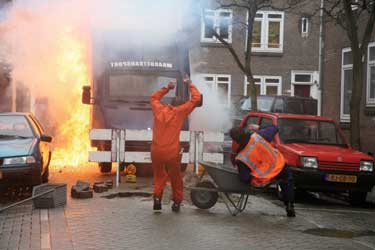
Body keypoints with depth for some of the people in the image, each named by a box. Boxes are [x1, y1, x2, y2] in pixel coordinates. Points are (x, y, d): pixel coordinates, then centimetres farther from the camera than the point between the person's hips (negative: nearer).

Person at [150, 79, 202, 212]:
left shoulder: (158, 109, 8)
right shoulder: (179, 111, -2)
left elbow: (154, 97, 30)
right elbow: (196, 99, 2)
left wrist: (167, 88, 30)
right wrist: (190, 85, 15)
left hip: (156, 151, 3)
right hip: (172, 152, -3)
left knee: (159, 176, 22)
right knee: (175, 178, 16)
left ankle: (157, 197, 8)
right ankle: (177, 201, 21)